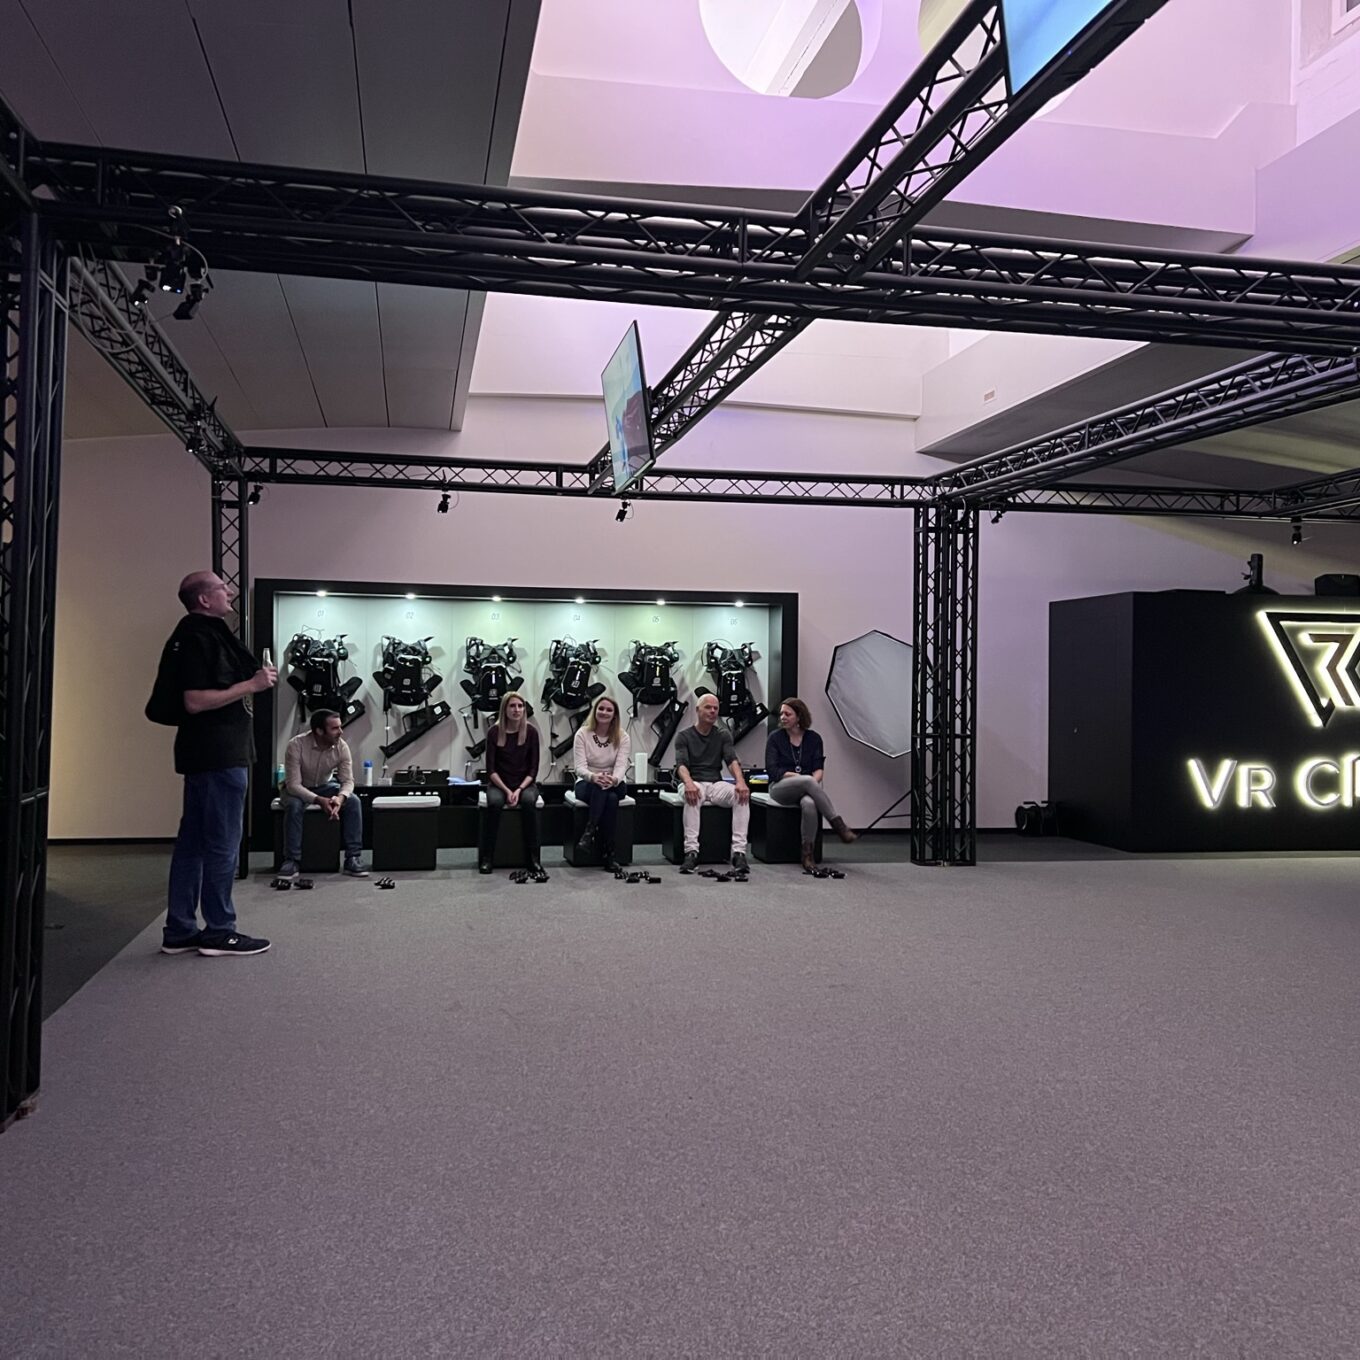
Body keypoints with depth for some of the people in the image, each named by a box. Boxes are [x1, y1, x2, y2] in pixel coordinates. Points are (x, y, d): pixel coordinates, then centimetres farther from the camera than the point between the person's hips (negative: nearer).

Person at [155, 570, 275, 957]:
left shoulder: (204, 634, 18)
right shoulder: (199, 638, -14)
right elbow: (195, 701, -22)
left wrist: (254, 680, 12)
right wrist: (250, 685, -18)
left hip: (209, 754, 10)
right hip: (218, 755, -10)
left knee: (193, 841, 11)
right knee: (222, 844, -4)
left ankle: (180, 931, 16)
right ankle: (219, 932, 3)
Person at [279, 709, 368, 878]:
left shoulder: (342, 746, -19)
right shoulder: (296, 745, -30)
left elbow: (348, 781, -16)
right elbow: (293, 784, -30)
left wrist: (340, 797, -39)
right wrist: (319, 800, -44)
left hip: (325, 786, 3)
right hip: (298, 789, -3)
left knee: (353, 802, -23)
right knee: (294, 806, -37)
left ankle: (352, 858, -18)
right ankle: (291, 861, -25)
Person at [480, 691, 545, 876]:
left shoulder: (531, 731, -5)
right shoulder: (494, 732, -6)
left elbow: (533, 768, -4)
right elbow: (491, 769, -6)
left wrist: (519, 789, -18)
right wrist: (506, 790, -18)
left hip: (525, 783, 0)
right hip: (499, 783, 0)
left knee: (529, 801, -33)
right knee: (494, 802, -33)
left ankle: (533, 858, -25)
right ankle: (485, 857, -23)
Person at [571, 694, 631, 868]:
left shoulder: (622, 737, 1)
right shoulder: (582, 734, -3)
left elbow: (621, 766, -13)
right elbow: (579, 767, -13)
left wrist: (614, 779, -38)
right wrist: (594, 777, -37)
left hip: (614, 785, 1)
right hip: (587, 784, -1)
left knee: (611, 798, -36)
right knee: (601, 788, -37)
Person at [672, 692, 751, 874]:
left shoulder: (723, 735, 11)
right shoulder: (684, 736, 3)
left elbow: (732, 760, -5)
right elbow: (681, 764, -12)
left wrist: (741, 781, -27)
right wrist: (688, 783, -36)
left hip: (716, 783, 3)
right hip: (693, 783, -3)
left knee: (742, 795, -28)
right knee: (692, 796, -39)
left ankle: (739, 852, -33)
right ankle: (691, 851, -42)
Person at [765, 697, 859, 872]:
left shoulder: (813, 738, 9)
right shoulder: (775, 738, 4)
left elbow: (819, 768, 2)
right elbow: (772, 769, -4)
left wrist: (814, 782, -20)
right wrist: (797, 776, -15)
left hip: (806, 789, 2)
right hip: (780, 788, -1)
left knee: (809, 804, -38)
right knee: (807, 780, -36)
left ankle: (808, 853, -29)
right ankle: (838, 825, -34)